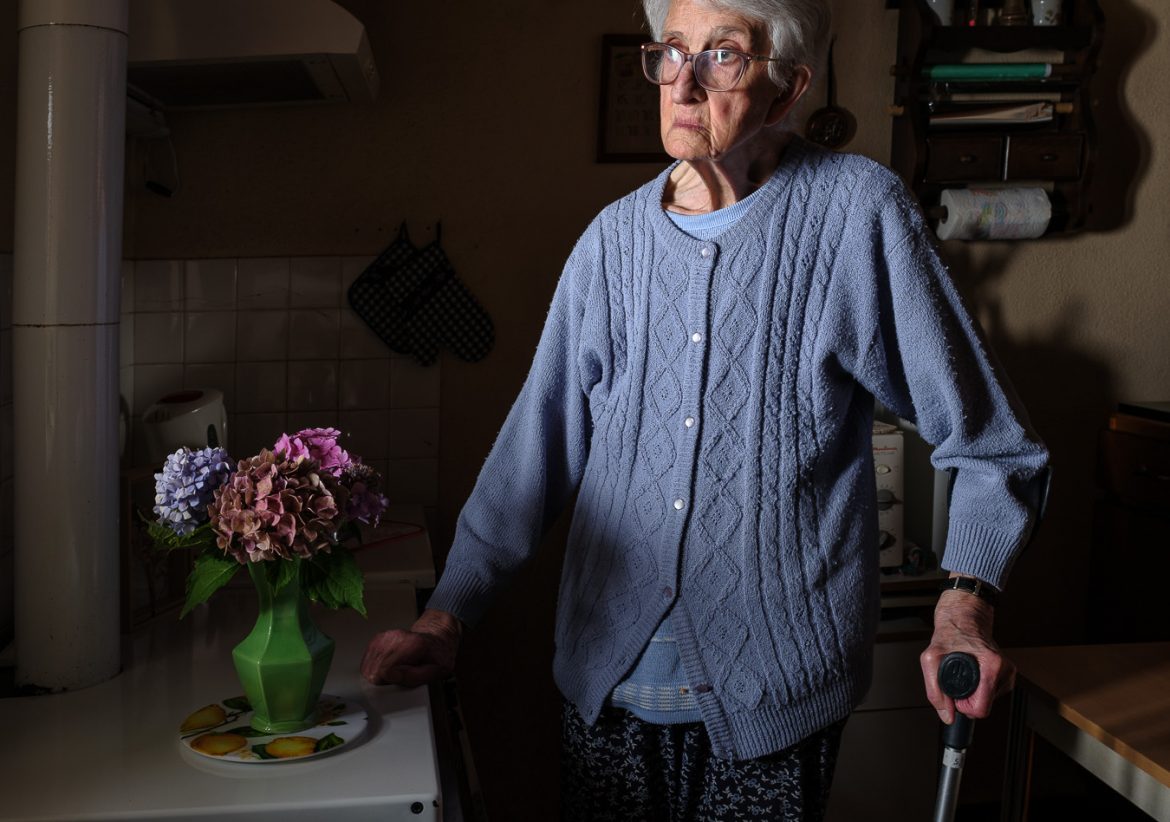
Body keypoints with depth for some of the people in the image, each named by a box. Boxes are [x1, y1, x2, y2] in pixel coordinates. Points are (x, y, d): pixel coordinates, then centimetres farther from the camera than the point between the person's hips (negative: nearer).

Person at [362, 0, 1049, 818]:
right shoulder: (614, 239, 1)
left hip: (776, 689, -2)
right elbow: (537, 445, 4)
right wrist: (447, 616, -1)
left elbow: (990, 442, -2)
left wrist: (965, 598, -15)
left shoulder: (857, 213, -9)